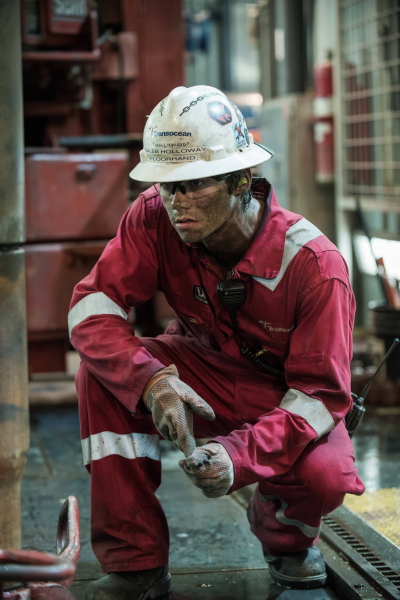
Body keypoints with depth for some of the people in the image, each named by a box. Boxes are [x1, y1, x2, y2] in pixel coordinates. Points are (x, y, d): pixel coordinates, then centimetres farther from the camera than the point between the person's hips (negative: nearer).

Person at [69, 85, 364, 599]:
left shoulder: (313, 263, -28)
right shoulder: (154, 217, -20)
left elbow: (321, 393, -26)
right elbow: (91, 306, -22)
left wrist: (238, 456, -42)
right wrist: (152, 381, -41)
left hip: (289, 398, -3)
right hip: (202, 375, 3)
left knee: (324, 476, -34)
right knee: (101, 371, -26)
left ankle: (283, 533, 8)